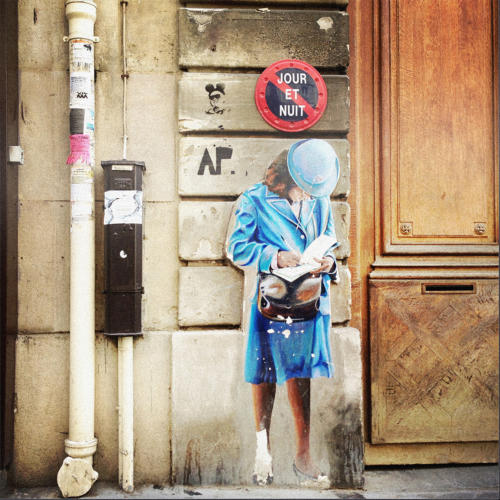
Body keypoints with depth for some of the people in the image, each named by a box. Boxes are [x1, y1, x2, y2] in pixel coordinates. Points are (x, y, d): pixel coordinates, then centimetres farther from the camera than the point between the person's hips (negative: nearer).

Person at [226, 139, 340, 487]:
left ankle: (303, 455, 19)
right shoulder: (255, 201, -5)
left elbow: (330, 245, 17)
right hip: (270, 300, -2)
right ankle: (263, 448, 26)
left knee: (300, 374, 6)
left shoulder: (321, 203, 8)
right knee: (264, 374, 8)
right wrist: (275, 257, -19)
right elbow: (236, 248, -7)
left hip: (309, 301, 3)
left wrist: (328, 261, -6)